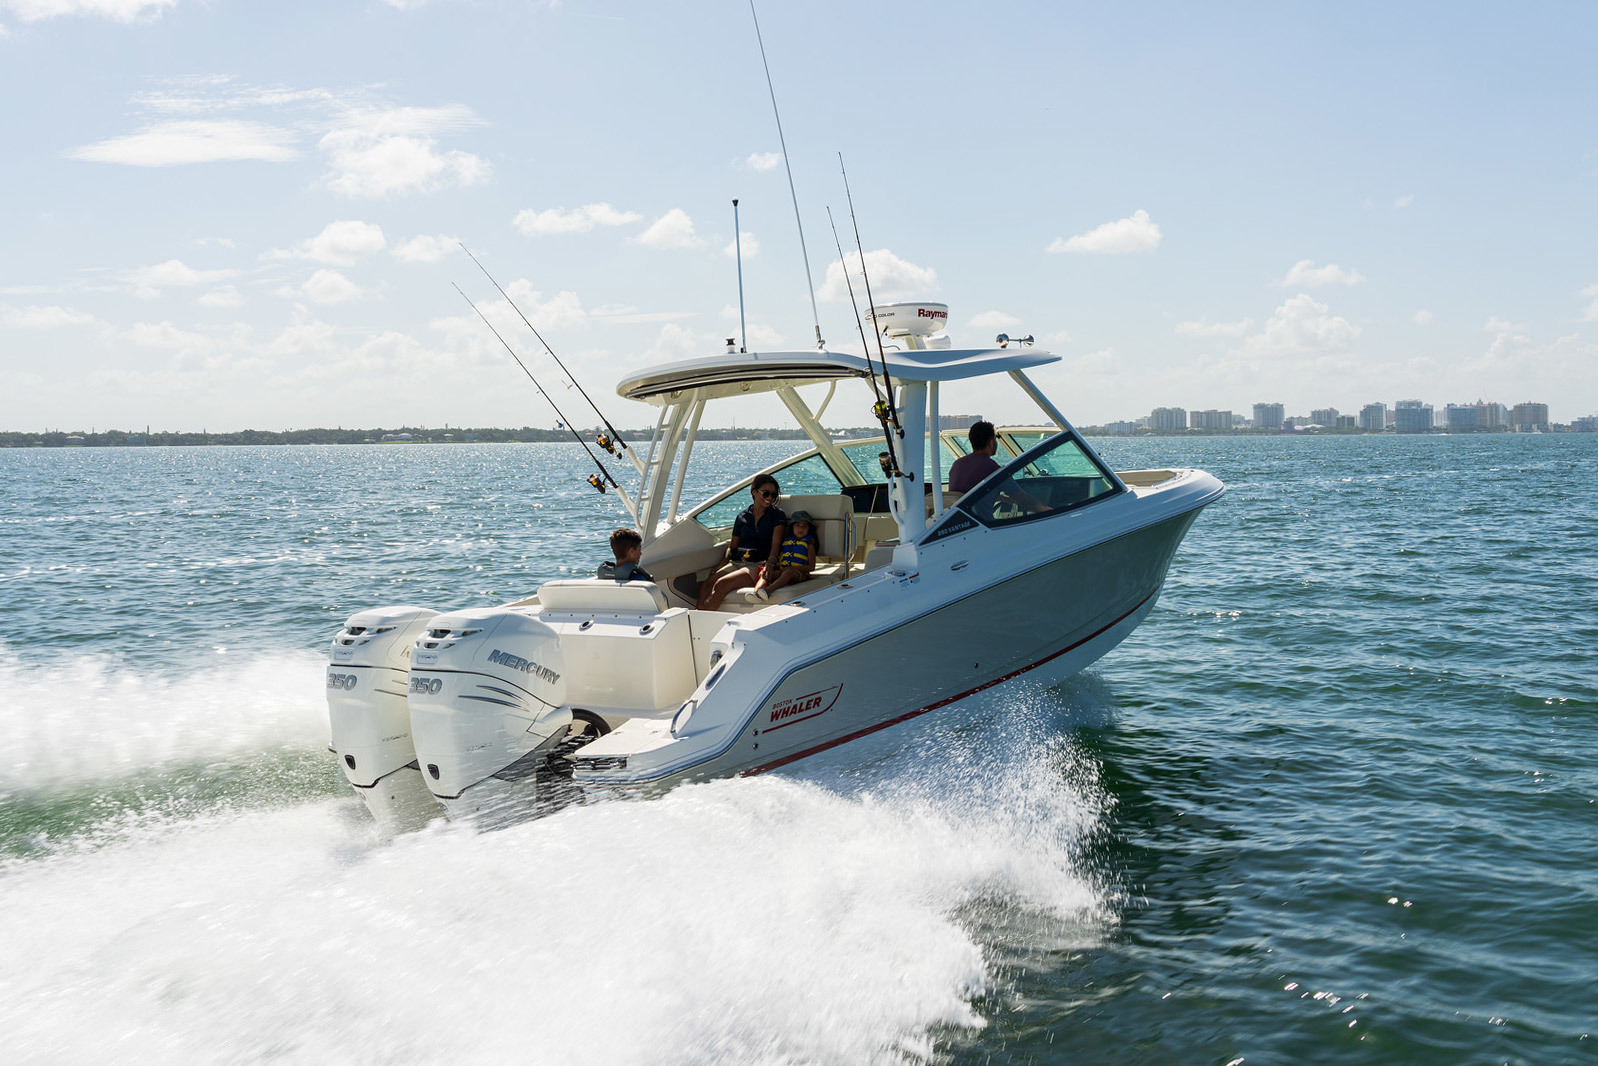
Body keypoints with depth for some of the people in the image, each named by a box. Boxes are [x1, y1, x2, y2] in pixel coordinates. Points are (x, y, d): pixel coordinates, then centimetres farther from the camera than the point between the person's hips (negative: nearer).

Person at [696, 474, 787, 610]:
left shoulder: (777, 515, 7)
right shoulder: (742, 517, 18)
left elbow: (776, 544, -5)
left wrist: (770, 564, -24)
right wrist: (718, 566, 1)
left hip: (759, 566, -5)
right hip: (736, 565, 5)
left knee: (721, 584, -30)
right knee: (706, 584, -25)